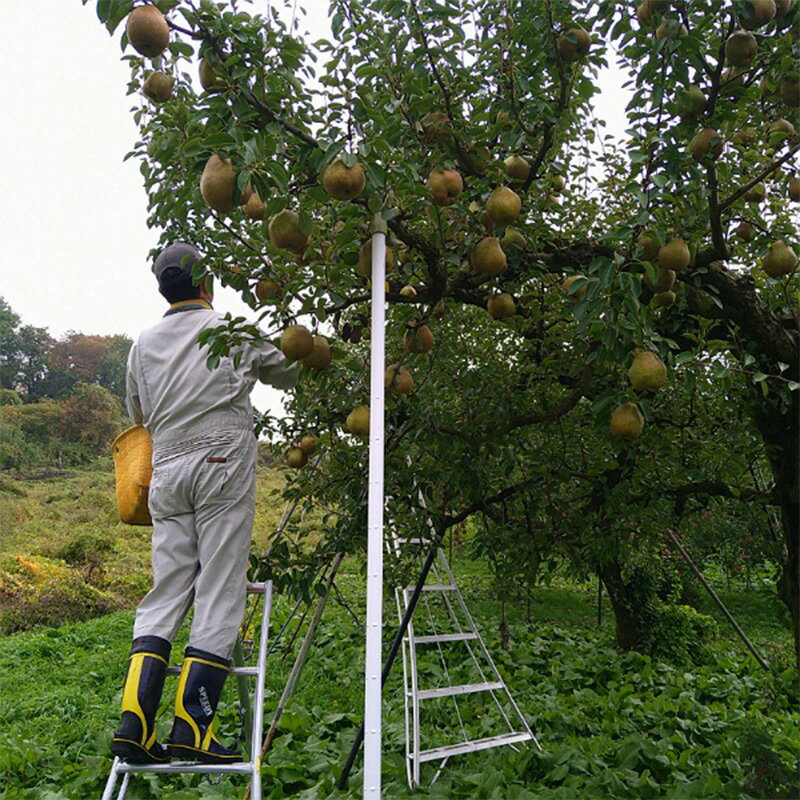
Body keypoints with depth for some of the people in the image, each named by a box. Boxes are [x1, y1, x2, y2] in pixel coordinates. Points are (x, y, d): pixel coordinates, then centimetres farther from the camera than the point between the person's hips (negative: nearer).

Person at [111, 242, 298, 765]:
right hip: (223, 467, -5)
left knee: (165, 593, 7)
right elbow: (290, 374, 14)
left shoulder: (145, 344, 16)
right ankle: (191, 727, -3)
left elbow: (137, 414, 25)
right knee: (220, 594, -3)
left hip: (167, 471, 5)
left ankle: (134, 721, 0)